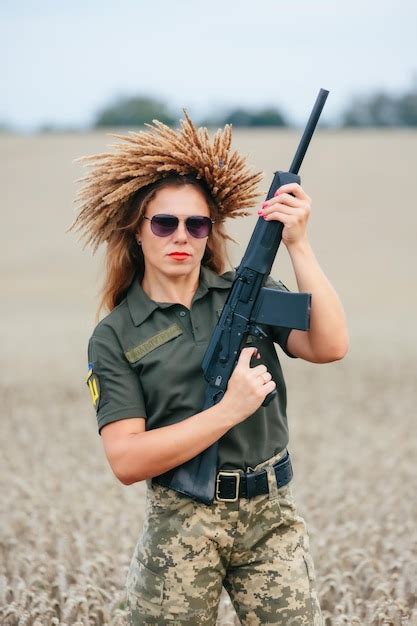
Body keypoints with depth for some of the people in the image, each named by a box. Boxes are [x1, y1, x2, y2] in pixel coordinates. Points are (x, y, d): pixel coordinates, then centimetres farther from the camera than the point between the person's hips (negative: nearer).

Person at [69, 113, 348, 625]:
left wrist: (298, 245, -20)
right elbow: (125, 460, -12)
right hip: (181, 525, -1)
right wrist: (227, 412, -19)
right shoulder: (115, 338, -1)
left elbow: (329, 347, -13)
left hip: (271, 517, 1)